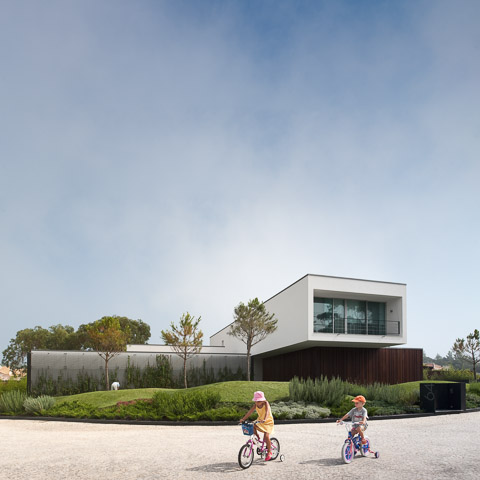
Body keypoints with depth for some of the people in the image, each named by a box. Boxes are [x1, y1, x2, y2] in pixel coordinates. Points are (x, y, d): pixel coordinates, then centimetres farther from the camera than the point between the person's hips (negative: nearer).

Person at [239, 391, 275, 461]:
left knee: (266, 437, -20)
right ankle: (257, 438, 3)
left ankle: (269, 452, 0)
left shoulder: (265, 403, -22)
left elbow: (267, 412, -37)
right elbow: (250, 411, -13)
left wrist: (264, 419, -55)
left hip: (268, 422, -5)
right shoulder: (256, 405, -8)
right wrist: (243, 419, -23)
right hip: (259, 421, 5)